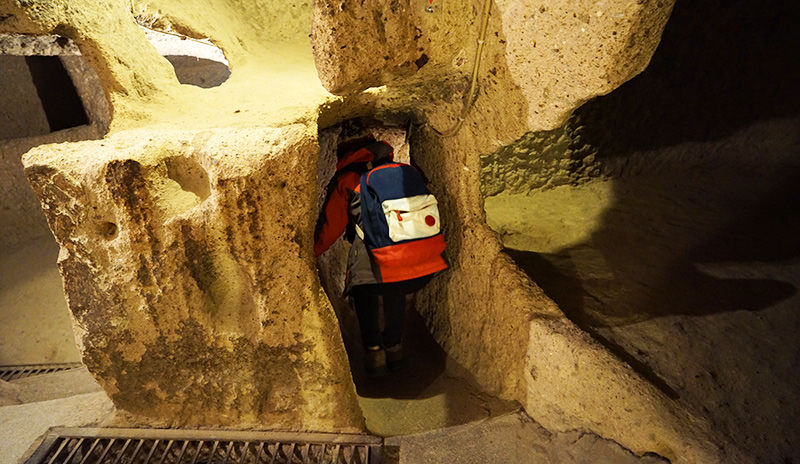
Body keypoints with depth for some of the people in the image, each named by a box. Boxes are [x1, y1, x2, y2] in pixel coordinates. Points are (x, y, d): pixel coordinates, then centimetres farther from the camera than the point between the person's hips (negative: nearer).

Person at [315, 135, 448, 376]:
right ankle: (394, 347, 40)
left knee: (362, 289, 27)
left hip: (380, 266, -4)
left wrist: (309, 252, 32)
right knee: (394, 291, 33)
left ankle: (373, 351, 27)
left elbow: (330, 227, 16)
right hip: (427, 265, 4)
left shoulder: (345, 181, 11)